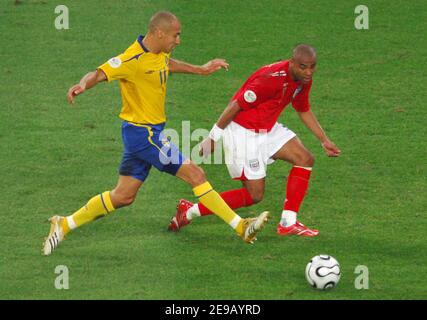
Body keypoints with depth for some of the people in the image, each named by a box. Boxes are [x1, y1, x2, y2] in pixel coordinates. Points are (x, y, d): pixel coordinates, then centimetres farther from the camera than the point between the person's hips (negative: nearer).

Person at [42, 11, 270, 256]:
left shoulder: (160, 54, 6)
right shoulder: (133, 60, -21)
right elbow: (100, 74, -26)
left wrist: (200, 70, 34)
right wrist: (83, 85, -48)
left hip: (150, 132, 10)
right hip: (142, 132, -10)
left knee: (123, 196, 13)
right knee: (195, 174, -8)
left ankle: (64, 225, 20)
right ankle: (240, 226, -2)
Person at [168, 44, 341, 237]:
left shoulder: (303, 79, -2)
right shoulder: (272, 78, -30)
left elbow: (304, 111, 18)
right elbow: (236, 105, -23)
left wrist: (324, 141, 17)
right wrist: (213, 137, -15)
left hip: (268, 129, 9)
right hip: (244, 133, -9)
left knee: (305, 159, -2)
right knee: (255, 194, -5)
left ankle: (288, 223, 3)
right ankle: (190, 211, 4)